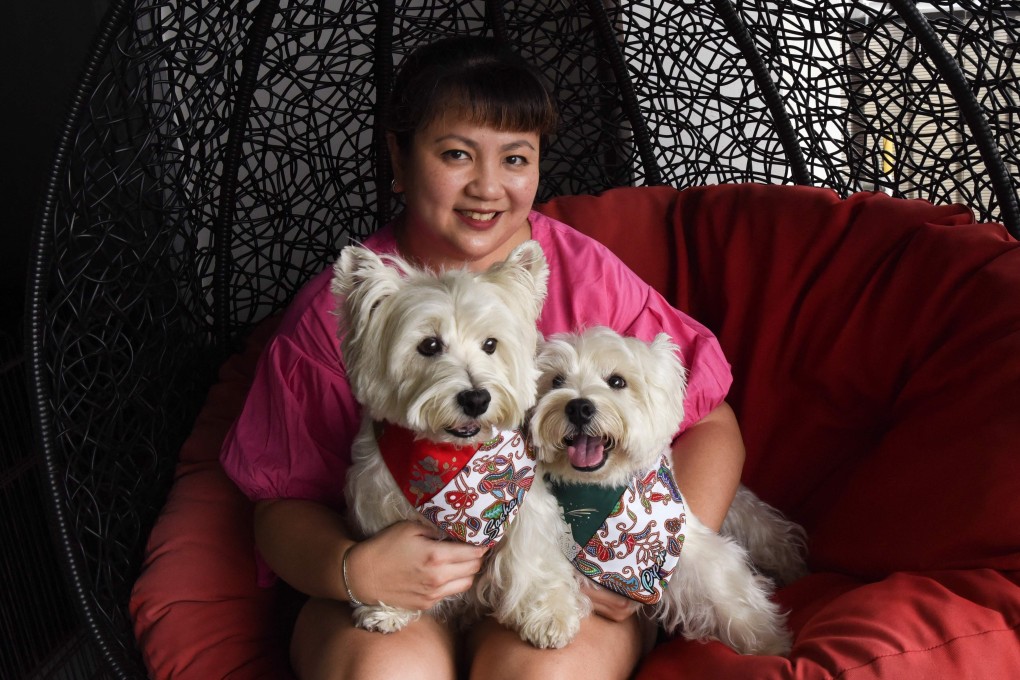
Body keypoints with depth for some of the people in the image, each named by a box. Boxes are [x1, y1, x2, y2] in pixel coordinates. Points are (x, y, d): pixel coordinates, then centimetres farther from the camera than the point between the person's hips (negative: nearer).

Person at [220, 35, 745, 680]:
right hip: (394, 576, 0)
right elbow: (284, 503, 0)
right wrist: (351, 570, -22)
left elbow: (710, 426, 2)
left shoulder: (589, 276, -3)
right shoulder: (335, 310, -4)